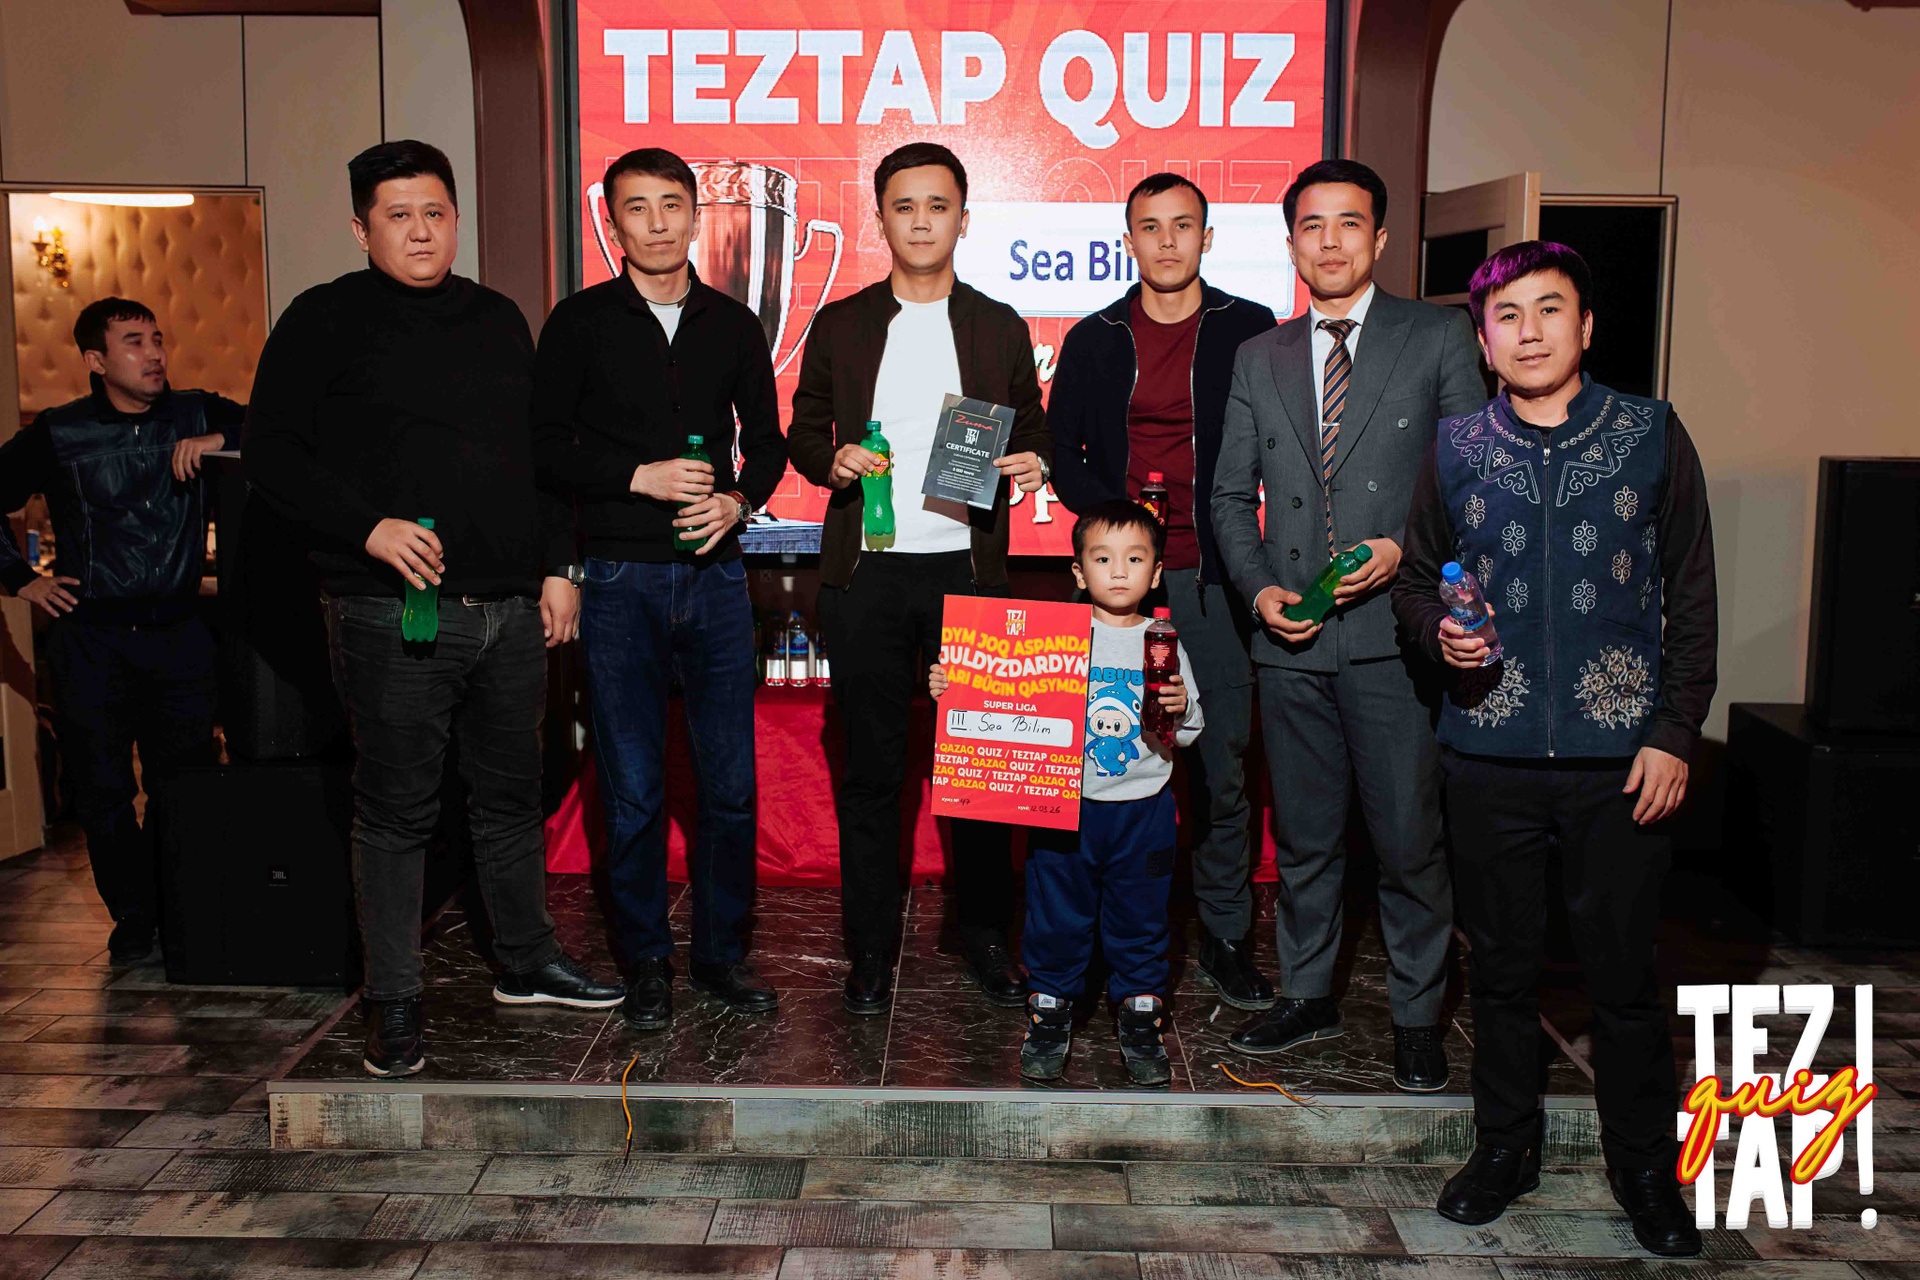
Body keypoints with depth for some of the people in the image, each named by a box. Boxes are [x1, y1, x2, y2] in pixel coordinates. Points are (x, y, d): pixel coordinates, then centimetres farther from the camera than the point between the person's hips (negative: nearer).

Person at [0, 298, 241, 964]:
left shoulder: (197, 416, 5)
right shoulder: (58, 435, 2)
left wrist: (222, 440, -16)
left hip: (180, 634, 1)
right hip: (91, 640, 0)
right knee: (102, 791, 4)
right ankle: (134, 917, 20)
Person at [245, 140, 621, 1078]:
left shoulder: (499, 320, 16)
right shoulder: (325, 320, 1)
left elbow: (541, 453, 18)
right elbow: (271, 452, -4)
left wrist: (557, 564, 11)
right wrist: (369, 527, -16)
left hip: (512, 608, 5)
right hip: (393, 613, -5)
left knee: (512, 794, 14)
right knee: (396, 810, 1)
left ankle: (528, 963, 29)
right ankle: (392, 1002, 14)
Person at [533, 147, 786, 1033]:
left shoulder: (733, 325, 10)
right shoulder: (581, 321, 3)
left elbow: (767, 442, 15)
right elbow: (546, 449, 0)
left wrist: (737, 500, -5)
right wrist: (641, 477, -14)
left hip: (715, 574, 2)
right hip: (621, 580, -2)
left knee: (731, 782, 5)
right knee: (633, 791, 4)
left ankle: (721, 951, 21)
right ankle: (646, 961, 19)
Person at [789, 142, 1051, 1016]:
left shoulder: (999, 328, 10)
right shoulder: (840, 325, 9)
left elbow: (1030, 430, 14)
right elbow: (802, 431, 13)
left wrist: (1033, 461, -9)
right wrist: (832, 461, -9)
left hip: (966, 569, 0)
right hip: (865, 574, 0)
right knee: (871, 766, 5)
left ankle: (985, 937, 20)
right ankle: (871, 948, 18)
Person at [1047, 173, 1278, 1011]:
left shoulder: (1250, 332, 6)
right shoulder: (1094, 342, 10)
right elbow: (1063, 457, 11)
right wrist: (1114, 514, -6)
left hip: (1214, 579, -1)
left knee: (1223, 767, 2)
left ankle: (1225, 940, 16)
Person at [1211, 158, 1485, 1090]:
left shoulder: (1438, 337, 4)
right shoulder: (1259, 358, 13)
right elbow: (1231, 496, 14)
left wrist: (1405, 549, -13)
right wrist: (1260, 586, -1)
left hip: (1394, 635, -3)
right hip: (1291, 640, 3)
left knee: (1409, 840, 2)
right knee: (1303, 837, 13)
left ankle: (1417, 1017, 20)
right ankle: (1307, 996, 29)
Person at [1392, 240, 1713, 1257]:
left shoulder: (1651, 434, 1)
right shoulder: (1456, 448, 5)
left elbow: (1691, 597, 3)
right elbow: (1415, 580, 14)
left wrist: (1676, 734, -3)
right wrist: (1439, 632, -8)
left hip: (1619, 753, -1)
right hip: (1490, 754, 2)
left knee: (1624, 968, 6)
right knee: (1502, 962, 12)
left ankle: (1645, 1165, 26)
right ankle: (1506, 1143, 30)